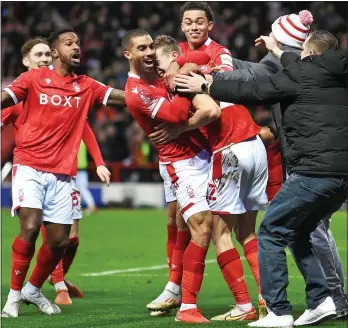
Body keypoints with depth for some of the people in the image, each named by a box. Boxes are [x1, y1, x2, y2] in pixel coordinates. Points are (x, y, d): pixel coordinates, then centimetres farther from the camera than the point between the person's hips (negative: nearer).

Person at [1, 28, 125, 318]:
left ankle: (34, 290, 26)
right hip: (30, 167, -4)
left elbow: (123, 97, 3)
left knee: (59, 240, 3)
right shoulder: (33, 78, 1)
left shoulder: (87, 86, 10)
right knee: (30, 227, -19)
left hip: (62, 174, 4)